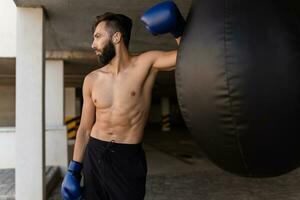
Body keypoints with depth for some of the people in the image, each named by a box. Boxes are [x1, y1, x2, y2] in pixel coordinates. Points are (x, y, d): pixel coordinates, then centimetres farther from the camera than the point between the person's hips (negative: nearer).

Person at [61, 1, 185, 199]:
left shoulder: (145, 64, -7)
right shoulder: (92, 80, 2)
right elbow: (85, 128, 7)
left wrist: (178, 29, -25)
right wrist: (74, 170, 7)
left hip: (129, 159, -3)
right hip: (94, 156, 4)